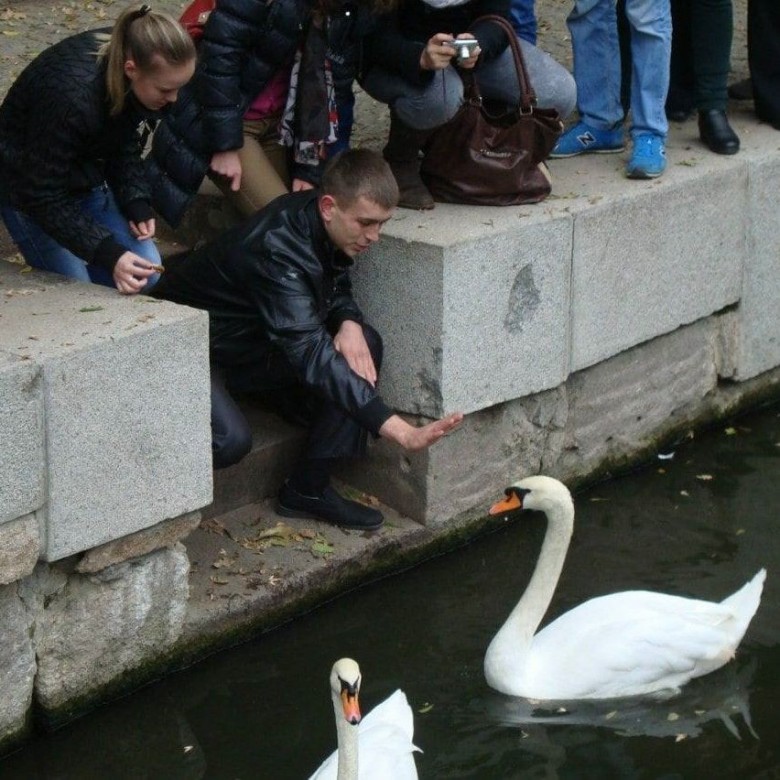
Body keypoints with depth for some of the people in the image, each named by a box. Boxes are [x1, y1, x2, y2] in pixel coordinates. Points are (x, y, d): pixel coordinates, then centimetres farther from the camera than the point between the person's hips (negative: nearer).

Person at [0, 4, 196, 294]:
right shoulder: (72, 93, -37)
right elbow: (44, 197, -29)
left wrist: (137, 203, -15)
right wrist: (108, 254, -35)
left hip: (86, 180, 7)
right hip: (28, 191, -7)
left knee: (148, 280, -4)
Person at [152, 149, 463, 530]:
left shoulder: (322, 224, -11)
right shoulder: (277, 249, -36)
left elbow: (337, 288, 10)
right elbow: (312, 355, -44)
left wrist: (349, 322, -18)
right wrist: (401, 431, -51)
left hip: (252, 342, 9)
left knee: (364, 345, -10)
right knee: (229, 439, -35)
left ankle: (308, 488, -4)